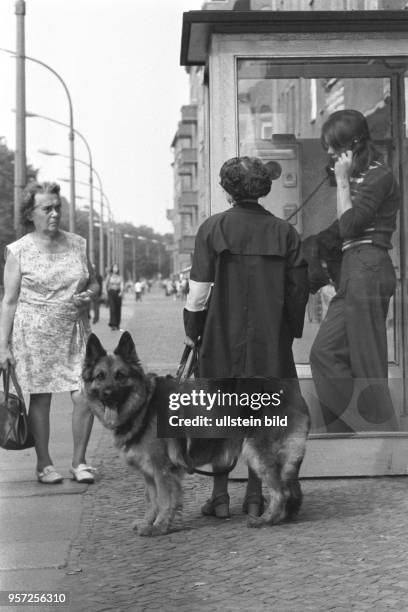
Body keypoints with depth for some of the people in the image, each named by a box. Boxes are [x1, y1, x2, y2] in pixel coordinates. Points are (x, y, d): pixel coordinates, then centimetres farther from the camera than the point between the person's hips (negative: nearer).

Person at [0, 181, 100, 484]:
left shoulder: (77, 244, 8)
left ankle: (79, 461, 11)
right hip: (36, 335, -3)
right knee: (40, 398, 3)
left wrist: (89, 294, -5)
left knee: (85, 396, -6)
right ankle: (44, 462, 19)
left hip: (75, 332, 3)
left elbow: (93, 282, 19)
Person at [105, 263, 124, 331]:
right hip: (111, 292, -3)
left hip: (118, 294, 3)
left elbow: (122, 285, -2)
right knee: (112, 309, -13)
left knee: (118, 309, 4)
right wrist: (107, 294, 12)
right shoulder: (109, 276, 1)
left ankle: (117, 324, 15)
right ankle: (112, 325, -17)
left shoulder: (120, 277, 6)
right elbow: (106, 285, 9)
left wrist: (121, 292, -19)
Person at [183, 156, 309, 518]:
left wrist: (192, 329, 5)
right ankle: (255, 496, 10)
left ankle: (220, 497, 7)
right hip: (269, 340, 2)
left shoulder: (213, 228, -5)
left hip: (221, 339, -1)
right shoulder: (284, 231, 2)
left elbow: (199, 286, -5)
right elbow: (299, 287, 3)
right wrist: (292, 330, 14)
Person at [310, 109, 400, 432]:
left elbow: (348, 225, -14)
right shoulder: (360, 177, 18)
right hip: (355, 271, 10)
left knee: (367, 362, -6)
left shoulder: (378, 176, -9)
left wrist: (342, 182, -8)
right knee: (325, 350, 7)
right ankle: (343, 431, 10)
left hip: (367, 269, -10)